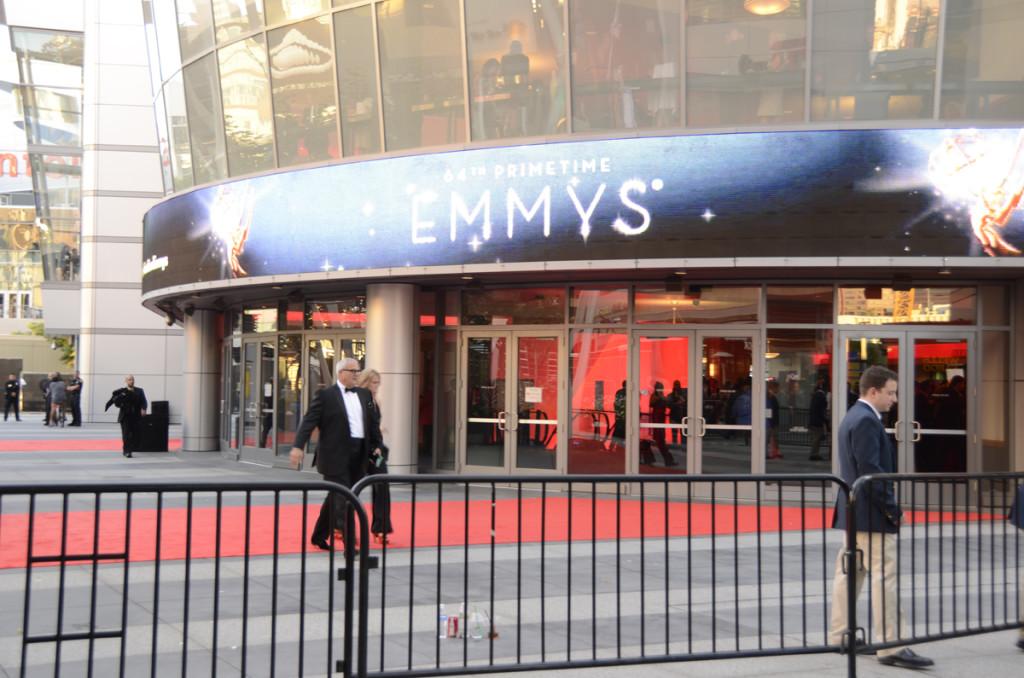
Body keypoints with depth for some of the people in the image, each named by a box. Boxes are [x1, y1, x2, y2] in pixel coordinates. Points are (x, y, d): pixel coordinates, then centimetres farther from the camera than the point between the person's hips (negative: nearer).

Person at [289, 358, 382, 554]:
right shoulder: (326, 394, -5)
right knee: (342, 500, -7)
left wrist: (377, 445, 16)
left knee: (336, 497, 17)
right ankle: (349, 546, -5)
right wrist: (298, 446, -20)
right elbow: (309, 421, -11)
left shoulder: (364, 395, 14)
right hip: (336, 455, -7)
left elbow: (373, 422, 21)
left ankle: (319, 536, 33)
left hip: (359, 455, 7)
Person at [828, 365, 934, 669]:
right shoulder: (866, 421, -16)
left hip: (852, 511, 11)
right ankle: (890, 646, -6)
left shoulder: (853, 417, 16)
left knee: (849, 573, 13)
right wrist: (891, 508, -17)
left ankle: (839, 636, 19)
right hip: (871, 515, -11)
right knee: (885, 577, -8)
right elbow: (871, 470, -22)